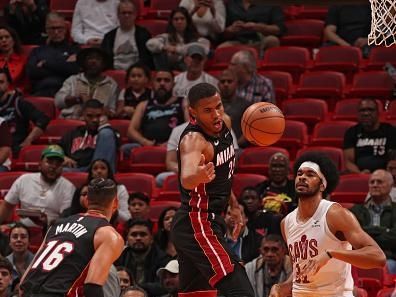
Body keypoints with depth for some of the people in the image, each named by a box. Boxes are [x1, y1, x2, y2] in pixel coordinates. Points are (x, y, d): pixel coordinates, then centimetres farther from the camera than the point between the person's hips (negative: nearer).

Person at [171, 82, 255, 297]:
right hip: (198, 225, -10)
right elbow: (186, 180, -43)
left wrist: (234, 204, 23)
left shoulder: (221, 128, 6)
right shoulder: (194, 140, -21)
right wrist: (198, 176, -63)